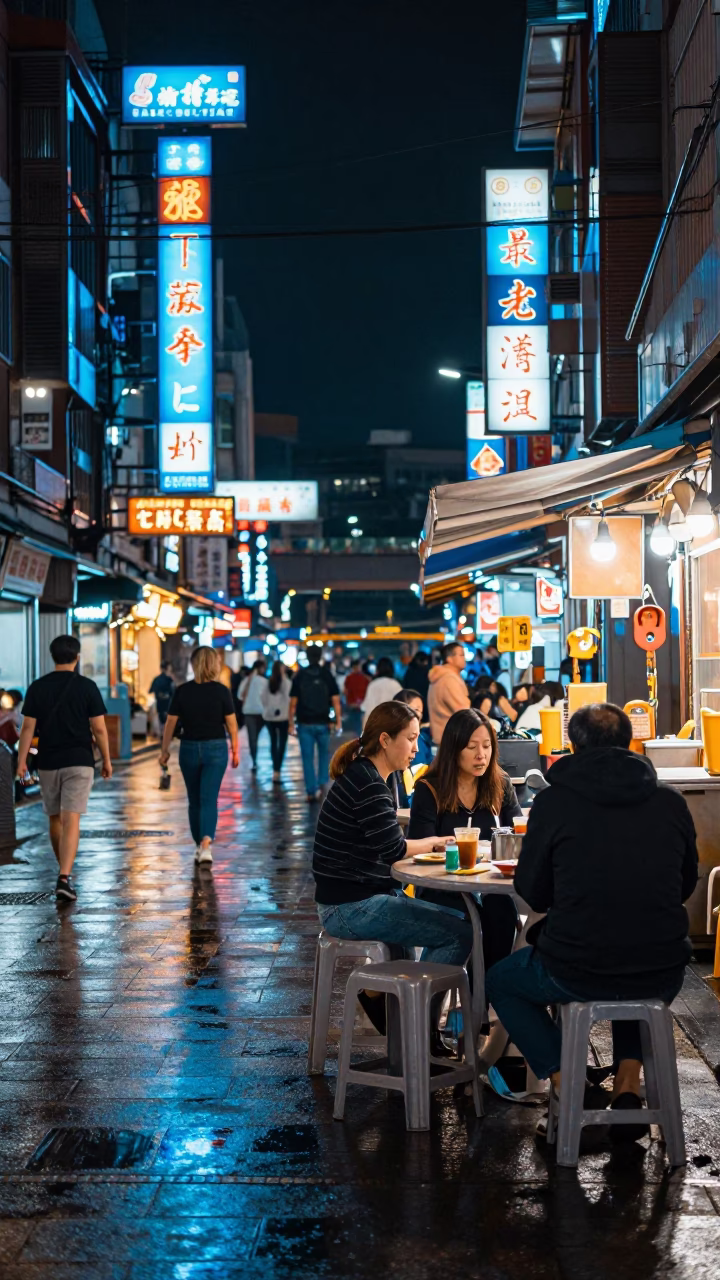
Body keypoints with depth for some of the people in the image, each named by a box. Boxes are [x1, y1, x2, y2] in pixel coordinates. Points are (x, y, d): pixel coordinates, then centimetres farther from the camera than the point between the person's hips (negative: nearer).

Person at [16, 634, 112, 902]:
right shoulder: (87, 687, -4)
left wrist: (22, 761, 1)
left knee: (55, 819, 18)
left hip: (48, 763, 3)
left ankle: (65, 872, 31)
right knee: (71, 820, -8)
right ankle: (63, 878, -21)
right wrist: (106, 760, 6)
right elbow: (99, 728, -4)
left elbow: (28, 728, -2)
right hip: (79, 762, -2)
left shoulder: (37, 687, 1)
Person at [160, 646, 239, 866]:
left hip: (189, 748, 2)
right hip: (216, 748, -2)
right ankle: (206, 845, -21)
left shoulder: (182, 691, -3)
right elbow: (231, 723, -4)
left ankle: (199, 846, 24)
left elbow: (170, 722, 0)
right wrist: (235, 749, 7)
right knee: (209, 799, -4)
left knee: (194, 800, 15)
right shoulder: (221, 691, -6)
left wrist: (165, 749, 10)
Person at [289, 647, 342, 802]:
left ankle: (311, 792, 2)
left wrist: (291, 723, 3)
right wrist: (338, 722, -3)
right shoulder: (327, 675, -2)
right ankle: (322, 784, 5)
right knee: (323, 754, 17)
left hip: (305, 723, 0)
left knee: (308, 758, 4)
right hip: (323, 723, 0)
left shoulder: (300, 676, -2)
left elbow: (293, 703, -3)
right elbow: (335, 701, -6)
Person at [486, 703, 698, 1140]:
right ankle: (628, 1084, 19)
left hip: (577, 975, -3)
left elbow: (533, 893, 2)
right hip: (661, 977, 3)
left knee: (501, 981, 28)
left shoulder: (554, 801, -8)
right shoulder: (671, 802, 1)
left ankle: (567, 1088, 13)